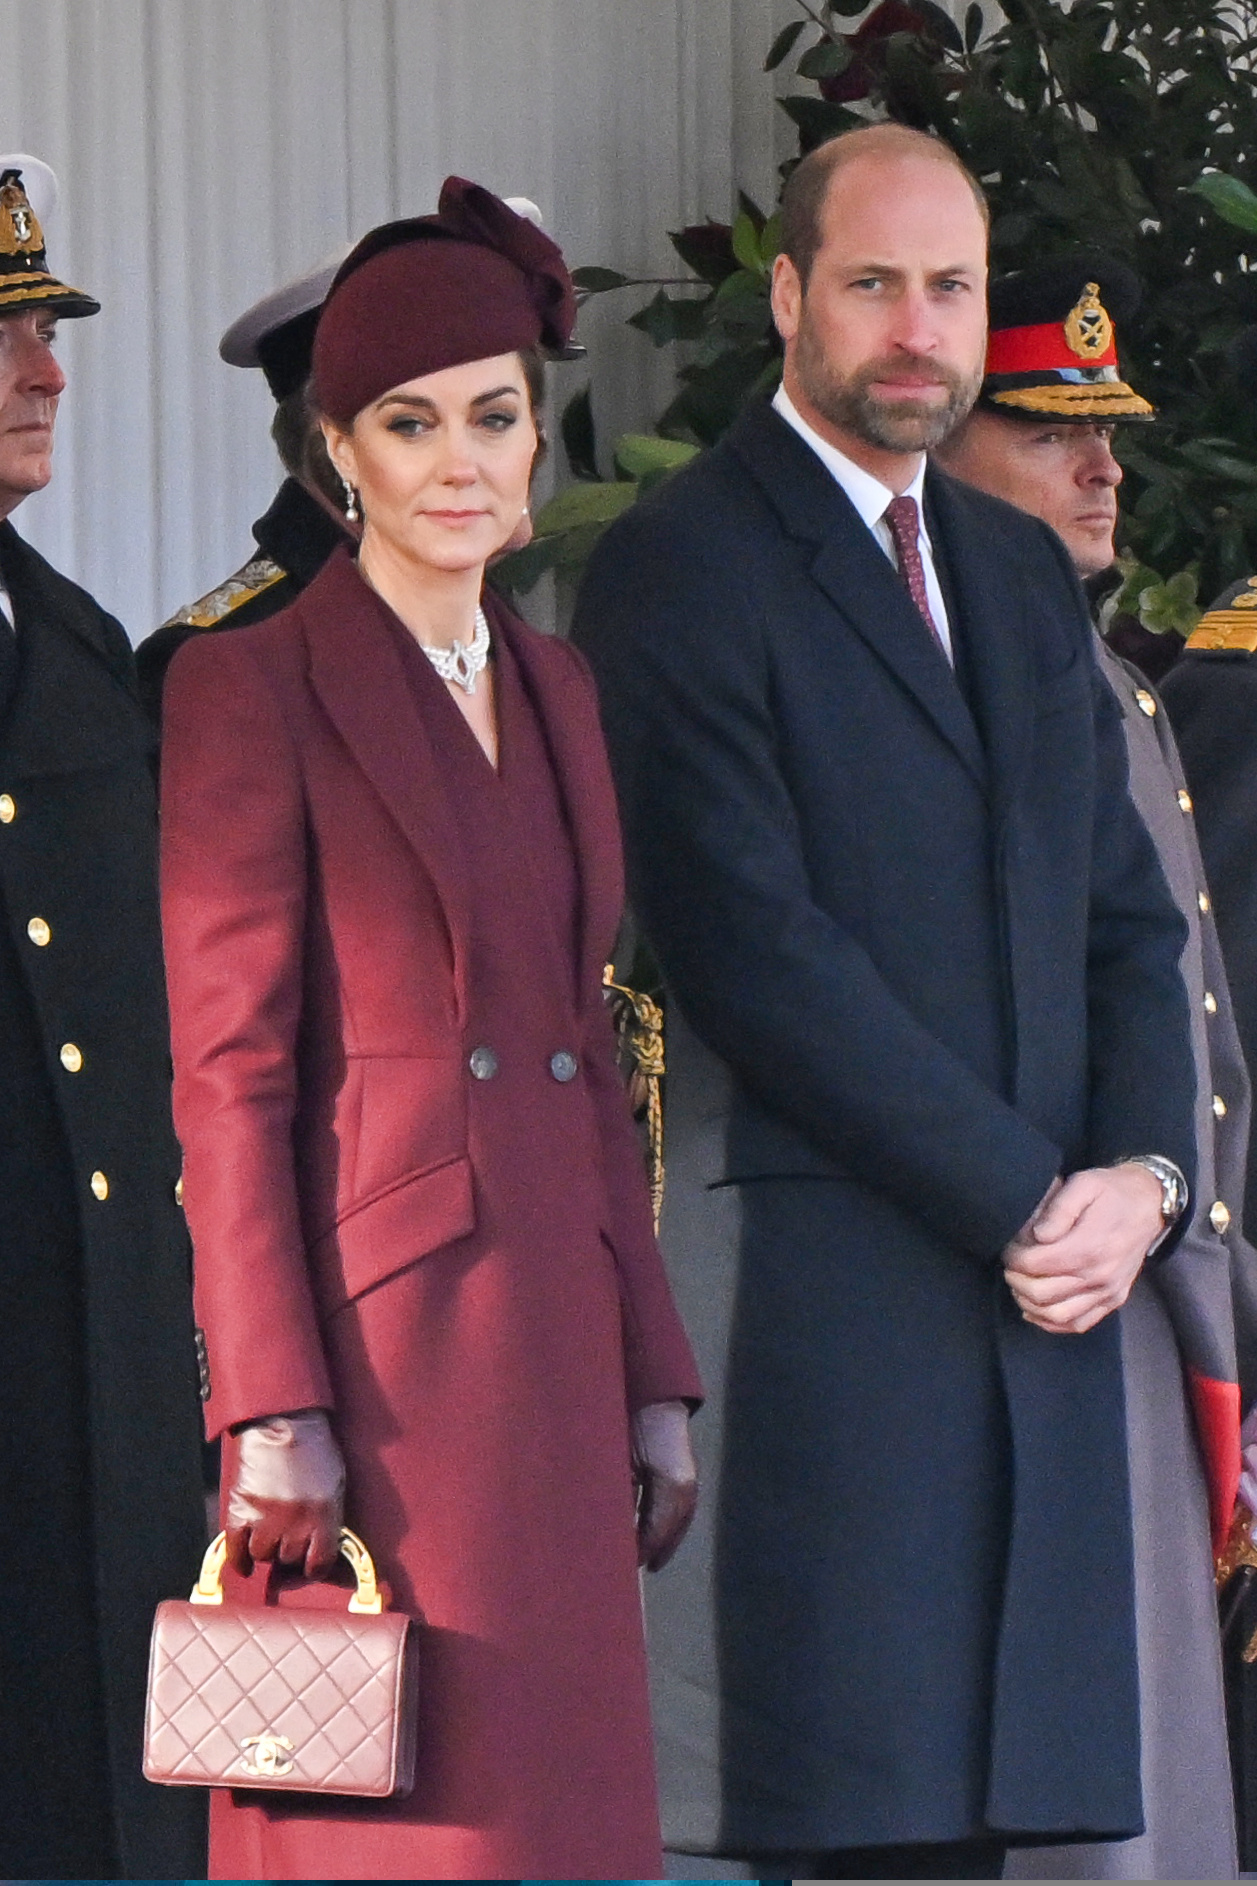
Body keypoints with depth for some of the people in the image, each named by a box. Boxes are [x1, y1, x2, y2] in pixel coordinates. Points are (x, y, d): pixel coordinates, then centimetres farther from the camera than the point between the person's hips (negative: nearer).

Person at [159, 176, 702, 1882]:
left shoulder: (555, 689, 16)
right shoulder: (251, 690, -5)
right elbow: (227, 1071, -9)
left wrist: (651, 1371, 14)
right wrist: (271, 1408, -15)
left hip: (549, 1342, 7)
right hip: (370, 1355, -7)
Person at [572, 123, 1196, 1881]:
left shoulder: (1024, 572, 21)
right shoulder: (682, 565, -3)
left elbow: (1126, 912, 20)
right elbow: (753, 943, -11)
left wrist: (1139, 1172, 0)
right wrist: (1021, 1200, -12)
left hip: (1046, 1287, 6)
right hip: (824, 1292, -6)